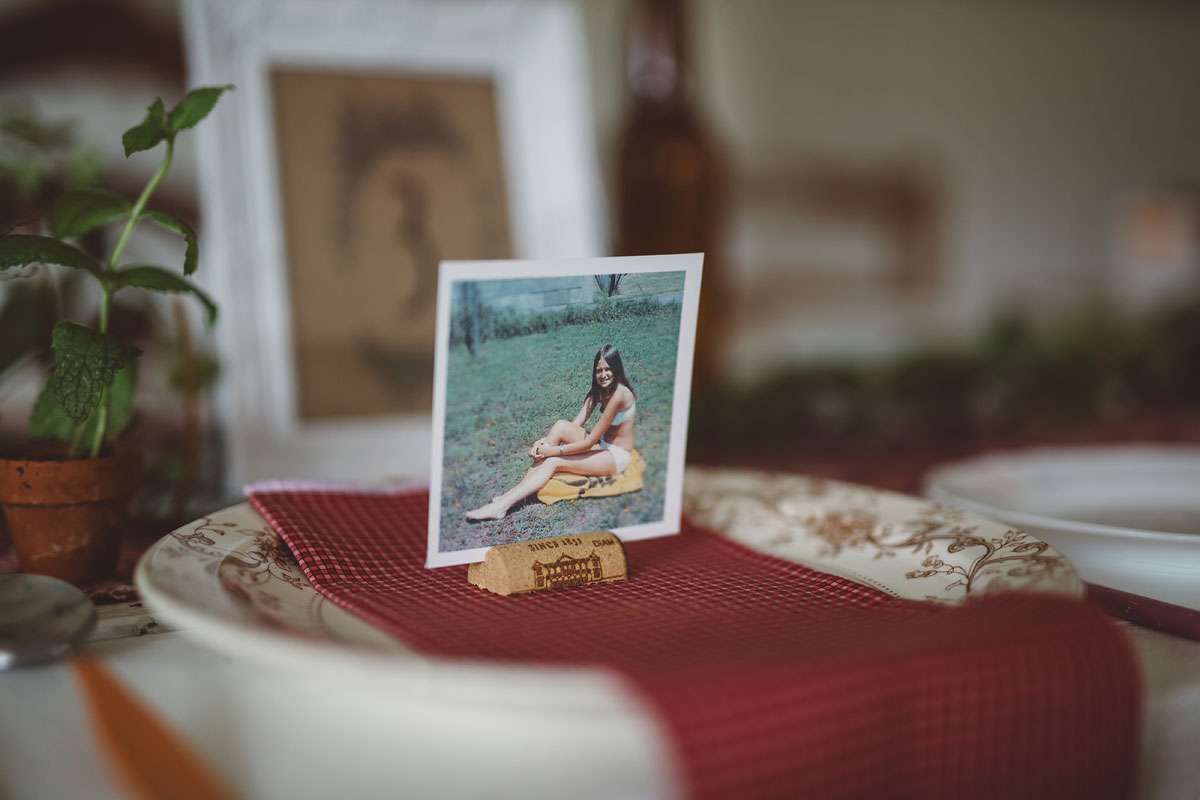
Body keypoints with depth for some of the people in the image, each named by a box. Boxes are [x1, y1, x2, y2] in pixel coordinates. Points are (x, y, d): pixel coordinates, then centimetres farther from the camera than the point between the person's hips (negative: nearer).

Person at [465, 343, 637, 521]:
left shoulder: (619, 393, -24)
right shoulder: (599, 391, 4)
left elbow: (591, 441, -23)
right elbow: (576, 425, -3)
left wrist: (555, 450, -18)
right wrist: (545, 441, -18)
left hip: (618, 456, -7)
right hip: (602, 446, 7)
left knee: (554, 462, -21)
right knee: (561, 426, -16)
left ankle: (501, 506, -25)